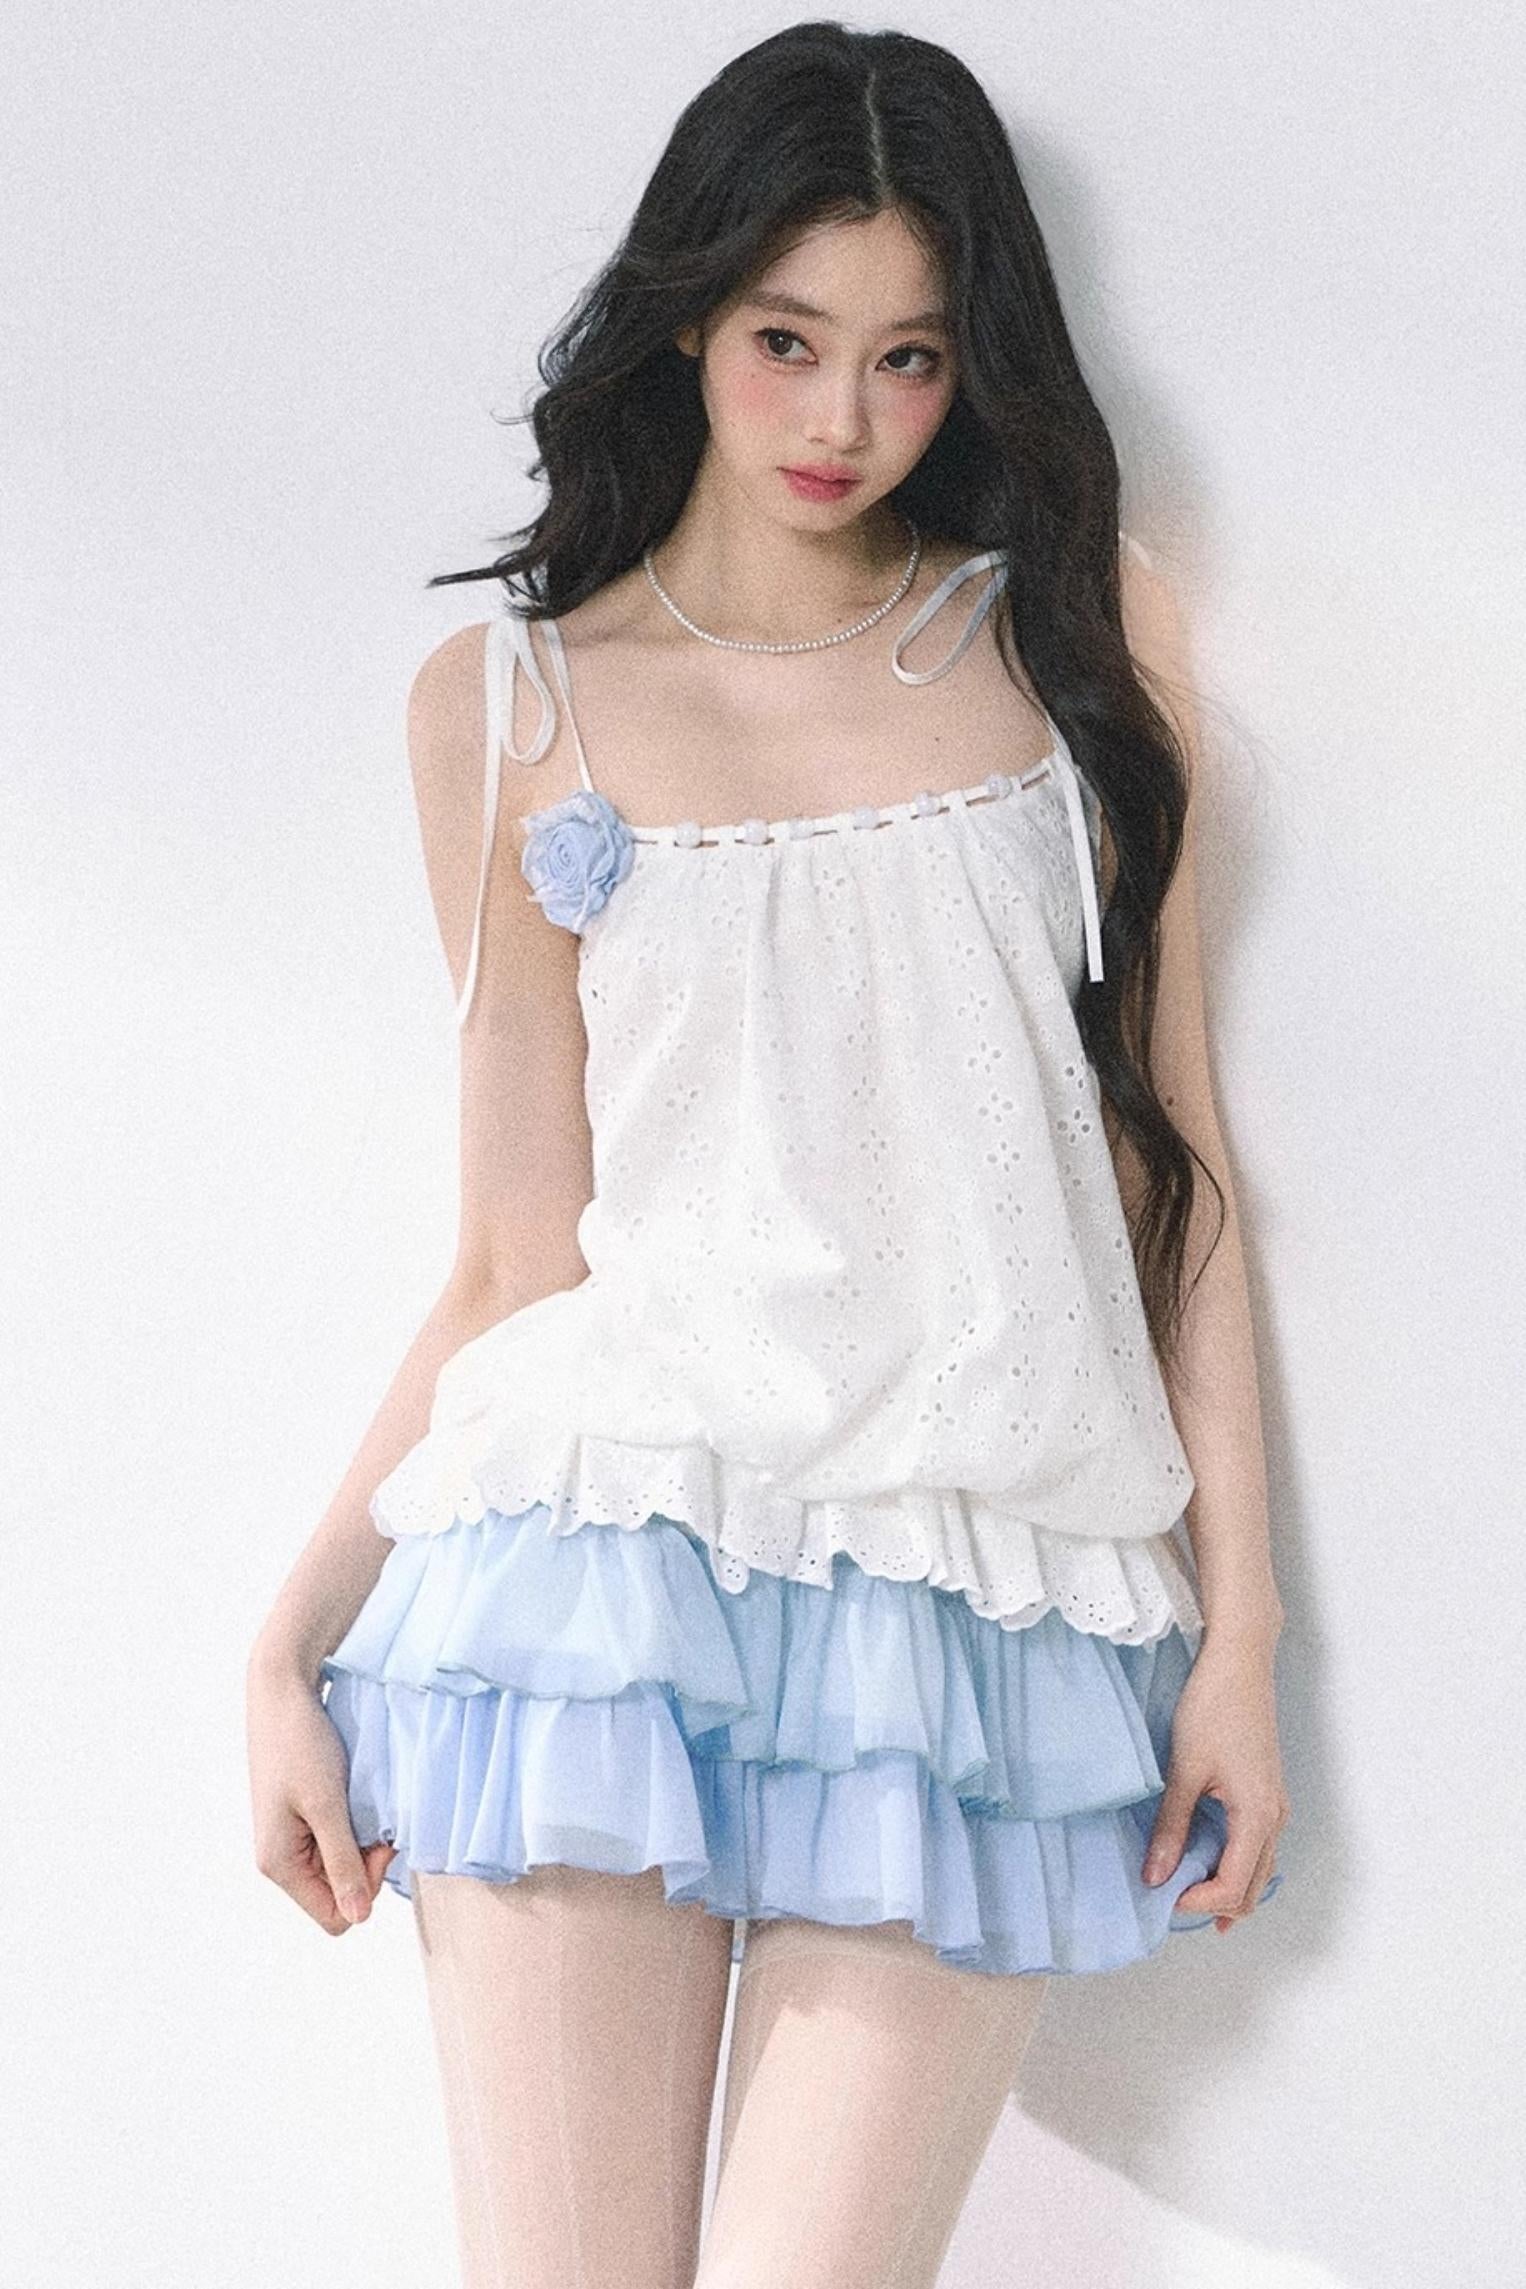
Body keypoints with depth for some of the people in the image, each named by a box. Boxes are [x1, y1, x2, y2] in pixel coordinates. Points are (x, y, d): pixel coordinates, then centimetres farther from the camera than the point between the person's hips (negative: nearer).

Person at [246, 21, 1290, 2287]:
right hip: (613, 1531, 0)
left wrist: (1240, 1624, 5)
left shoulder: (1081, 623, 12)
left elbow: (1175, 1154, 11)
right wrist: (291, 1644, 1)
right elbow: (515, 1251, 8)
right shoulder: (508, 704, 9)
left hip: (988, 1586, 1)